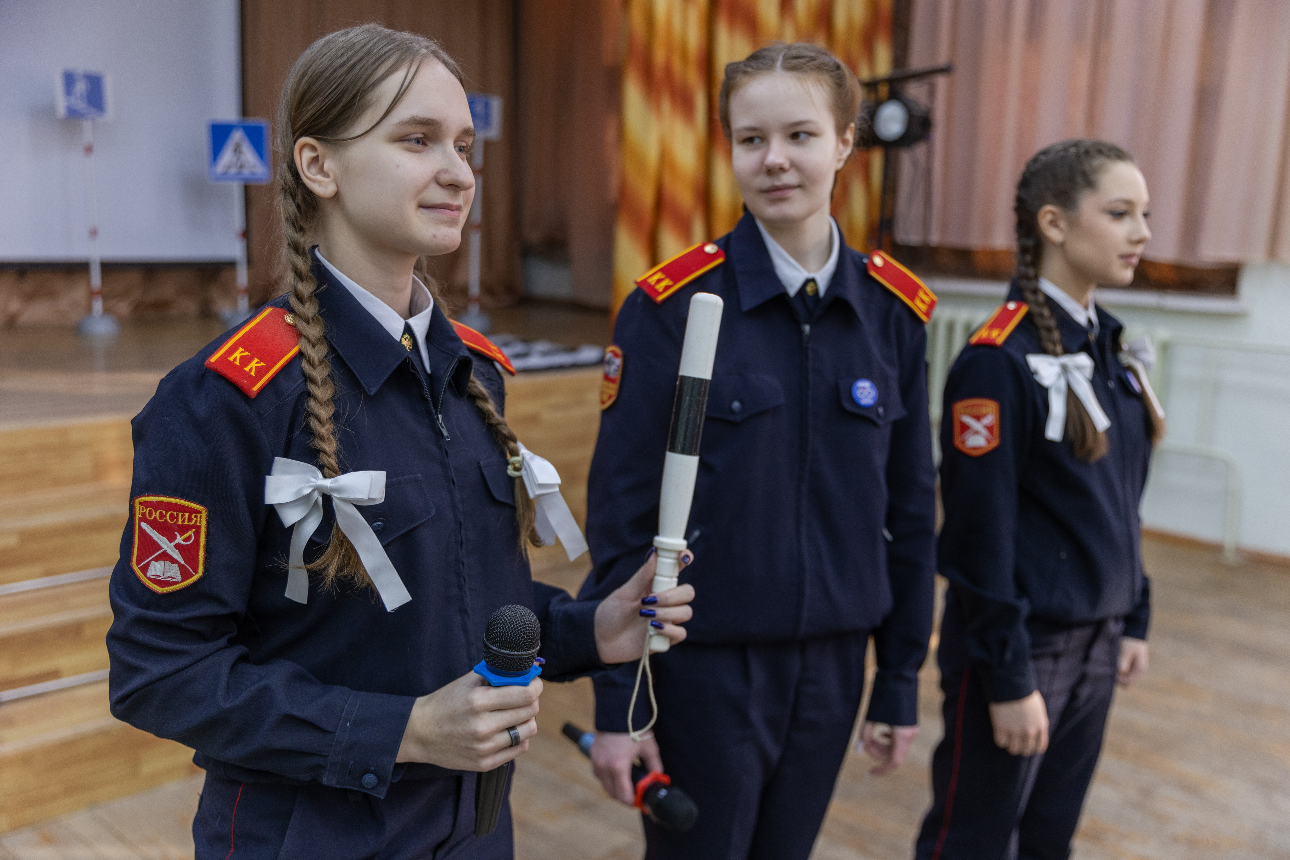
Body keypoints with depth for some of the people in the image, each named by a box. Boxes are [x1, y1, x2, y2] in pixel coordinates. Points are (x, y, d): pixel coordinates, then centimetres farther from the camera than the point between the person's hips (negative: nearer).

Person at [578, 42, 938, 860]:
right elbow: (622, 512, -10)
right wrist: (617, 700, -8)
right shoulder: (672, 304, -13)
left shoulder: (896, 308, -2)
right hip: (703, 666, -3)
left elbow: (911, 510, 4)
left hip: (831, 665, 4)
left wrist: (901, 682, 7)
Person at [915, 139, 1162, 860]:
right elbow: (981, 530, -19)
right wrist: (1008, 677, -16)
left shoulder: (1110, 347, 7)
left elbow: (1122, 503, 14)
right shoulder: (1001, 358, -18)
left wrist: (1134, 619, 14)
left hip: (1096, 640, 7)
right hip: (1022, 641, -7)